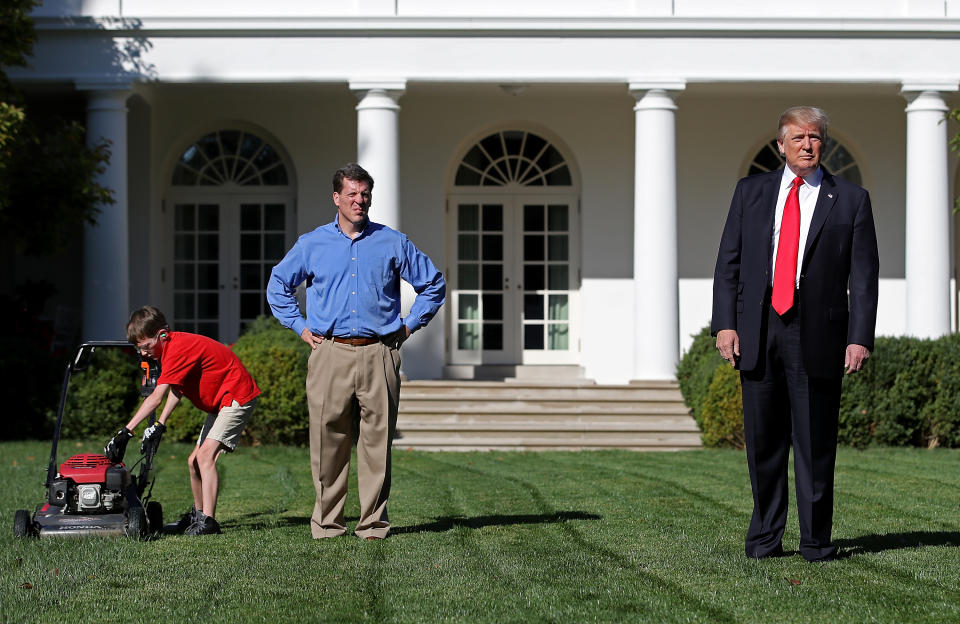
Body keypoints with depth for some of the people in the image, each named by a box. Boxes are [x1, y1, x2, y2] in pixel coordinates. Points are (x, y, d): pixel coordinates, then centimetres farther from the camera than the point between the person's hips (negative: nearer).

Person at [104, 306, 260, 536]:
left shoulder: (178, 350, -26)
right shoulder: (171, 347, 5)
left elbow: (155, 398, -32)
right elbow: (175, 390, 12)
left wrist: (126, 432, -33)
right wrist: (161, 424, -1)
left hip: (238, 397, -11)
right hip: (220, 402, 11)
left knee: (206, 455, -23)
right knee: (194, 461, 14)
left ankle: (208, 521, -27)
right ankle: (197, 514, 30)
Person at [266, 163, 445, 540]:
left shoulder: (393, 243, 9)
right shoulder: (312, 244, 10)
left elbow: (433, 285, 18)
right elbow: (278, 286, 22)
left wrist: (409, 325, 10)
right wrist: (300, 327, 13)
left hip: (379, 355, 0)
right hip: (330, 355, 0)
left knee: (377, 440, -1)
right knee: (328, 441, -1)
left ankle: (373, 522, 4)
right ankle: (327, 522, 5)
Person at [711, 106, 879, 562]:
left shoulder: (850, 200, 6)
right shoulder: (751, 192, 12)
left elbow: (864, 275, 3)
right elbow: (728, 262, 9)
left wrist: (860, 337, -6)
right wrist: (725, 323, -2)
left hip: (817, 335, -2)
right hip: (757, 331, 2)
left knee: (816, 442, 1)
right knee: (763, 440, 6)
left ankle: (816, 540, 10)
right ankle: (765, 537, 17)